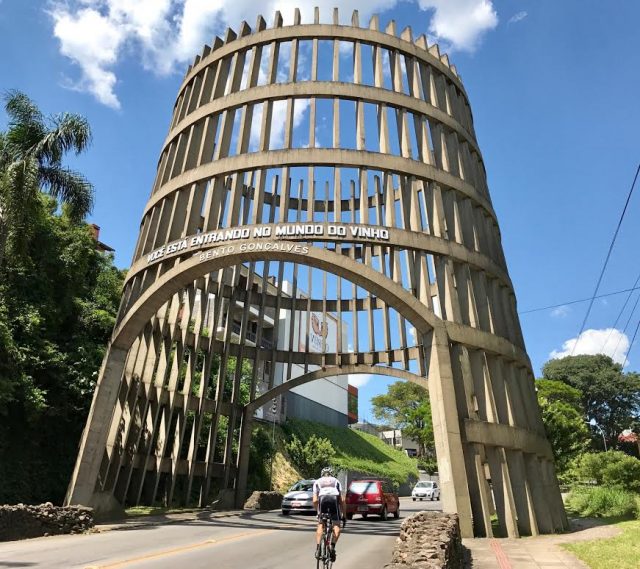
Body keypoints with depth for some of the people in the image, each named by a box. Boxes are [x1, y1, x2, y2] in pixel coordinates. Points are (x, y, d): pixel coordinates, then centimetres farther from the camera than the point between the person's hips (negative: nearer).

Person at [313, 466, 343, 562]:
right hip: (334, 498, 0)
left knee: (320, 524, 16)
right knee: (336, 526, 13)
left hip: (322, 498, 0)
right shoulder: (336, 481, 32)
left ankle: (318, 549, 6)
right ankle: (333, 546, -4)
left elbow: (315, 500, 19)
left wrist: (318, 511, 32)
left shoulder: (317, 482, 30)